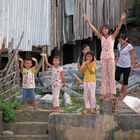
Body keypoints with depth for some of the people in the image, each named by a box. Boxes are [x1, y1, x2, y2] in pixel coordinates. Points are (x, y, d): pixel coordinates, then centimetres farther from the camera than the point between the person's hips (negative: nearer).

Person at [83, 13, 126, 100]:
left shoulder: (112, 37, -2)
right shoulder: (101, 37, 7)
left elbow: (118, 29, -15)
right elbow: (93, 29, 5)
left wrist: (121, 21, -29)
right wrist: (87, 21, 0)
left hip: (111, 57, -4)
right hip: (103, 57, 4)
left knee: (111, 75, -2)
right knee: (104, 76, 5)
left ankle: (112, 93, -1)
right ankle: (104, 93, 9)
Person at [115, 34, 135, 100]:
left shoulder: (129, 47, -14)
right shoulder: (119, 45, 4)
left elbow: (133, 56, -9)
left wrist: (133, 65, -12)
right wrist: (116, 63, 14)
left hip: (127, 66, -5)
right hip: (119, 65, 5)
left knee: (125, 80, 1)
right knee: (116, 78, -8)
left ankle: (123, 94, 11)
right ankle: (124, 85, 22)